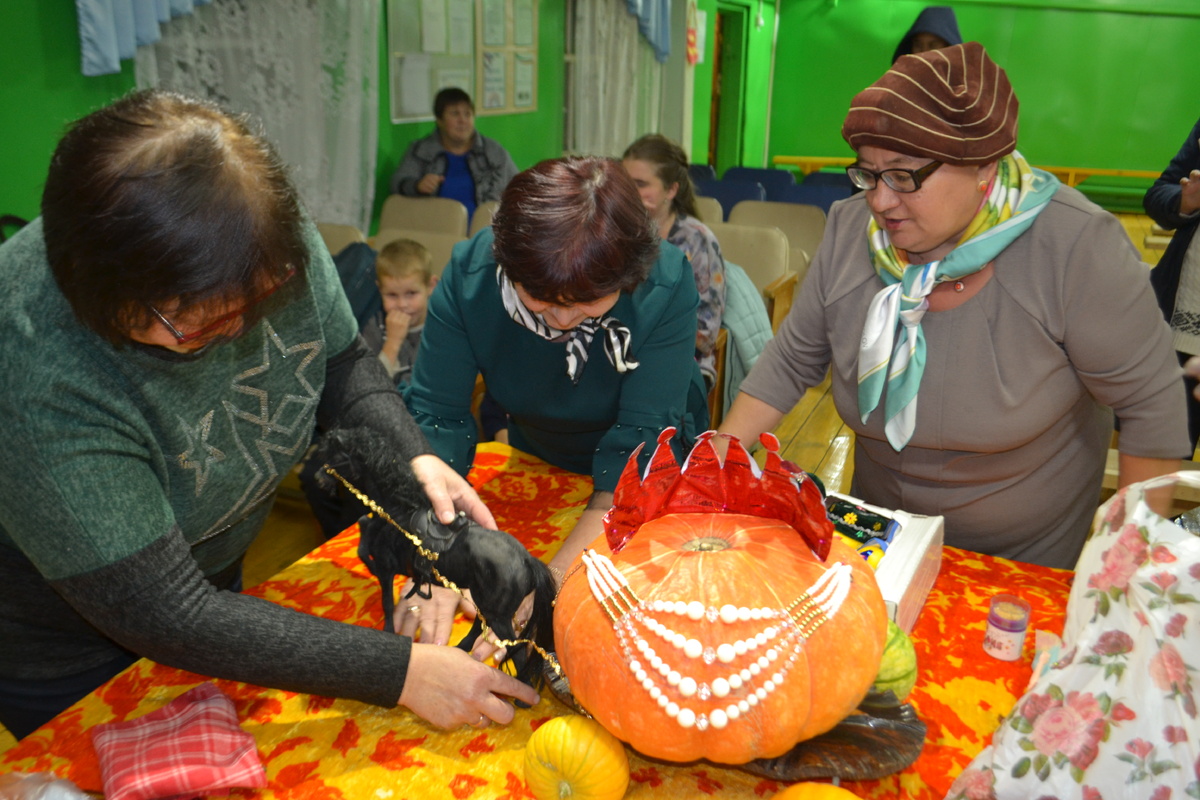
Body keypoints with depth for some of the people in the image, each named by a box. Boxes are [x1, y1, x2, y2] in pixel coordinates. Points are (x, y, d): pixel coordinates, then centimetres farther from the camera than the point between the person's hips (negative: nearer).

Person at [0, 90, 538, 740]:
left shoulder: (274, 238, -23)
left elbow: (340, 363, -5)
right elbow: (165, 614, -36)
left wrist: (413, 458, -24)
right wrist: (400, 671, -36)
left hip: (218, 573, 5)